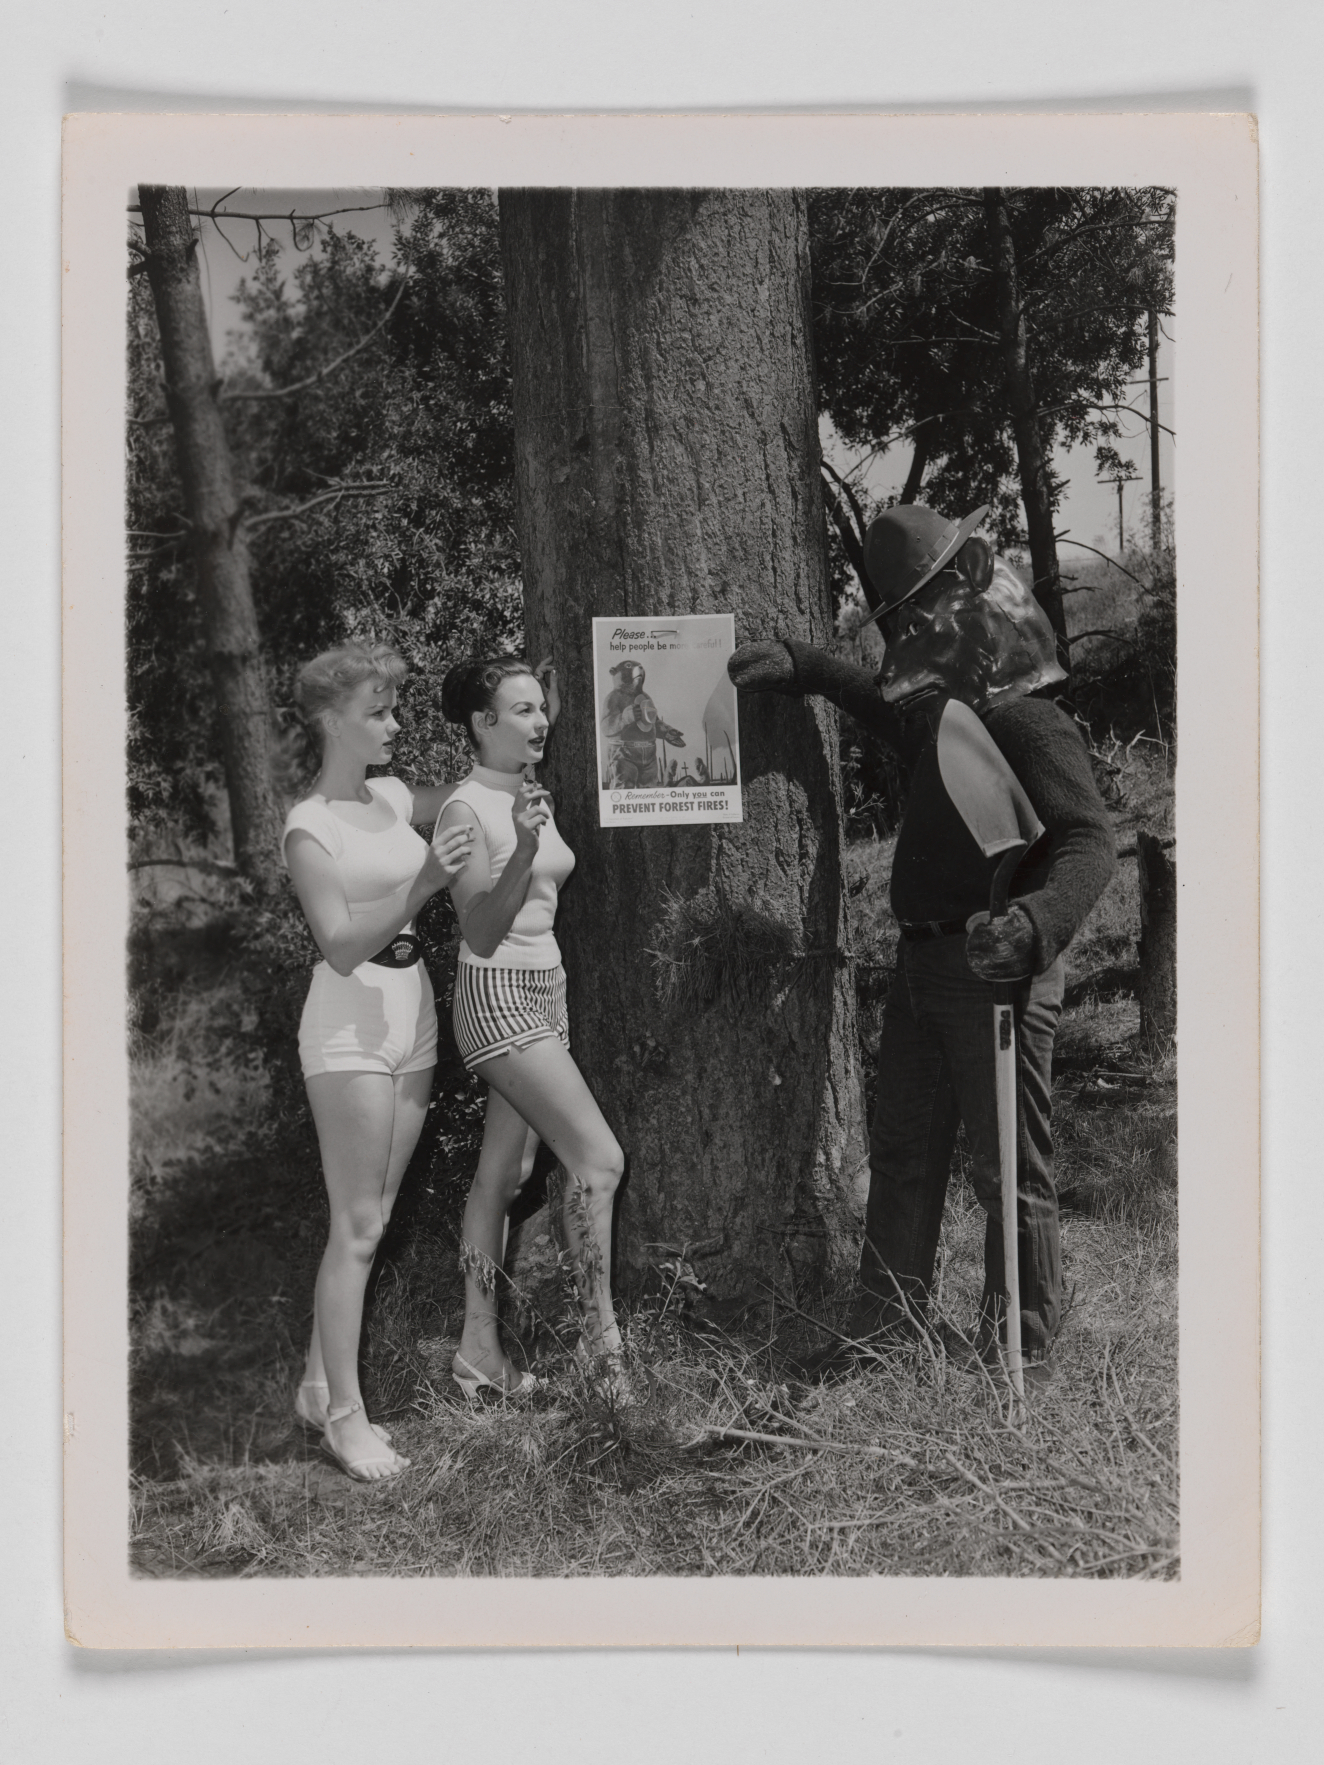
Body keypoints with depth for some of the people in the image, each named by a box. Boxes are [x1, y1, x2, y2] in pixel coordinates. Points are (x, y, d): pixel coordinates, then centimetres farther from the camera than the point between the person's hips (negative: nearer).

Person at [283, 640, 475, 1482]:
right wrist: (423, 884, -30)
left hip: (413, 1013, 7)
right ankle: (345, 1414, 5)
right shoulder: (310, 827, -11)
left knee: (373, 1220, 12)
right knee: (357, 1229, -3)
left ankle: (321, 1384, 23)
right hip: (351, 1022, -7)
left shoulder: (393, 796, 9)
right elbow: (342, 946, -17)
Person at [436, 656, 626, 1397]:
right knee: (599, 1157, -13)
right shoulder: (467, 811, -13)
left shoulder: (533, 796, 11)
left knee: (505, 1172, 10)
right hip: (499, 996, -8)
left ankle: (480, 1349, 18)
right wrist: (524, 850, -31)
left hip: (547, 989, 8)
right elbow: (481, 932, -20)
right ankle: (602, 1340, -3)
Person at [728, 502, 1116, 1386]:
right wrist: (799, 667, 23)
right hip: (923, 964, 9)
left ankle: (1022, 1353, 12)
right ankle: (886, 1329, 25)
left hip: (995, 972, -9)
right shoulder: (944, 716, 14)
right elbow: (883, 700, 36)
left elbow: (1090, 842, -25)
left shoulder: (1032, 725, -14)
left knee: (1011, 1171, 0)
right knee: (903, 1156, 14)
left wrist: (1039, 922, -41)